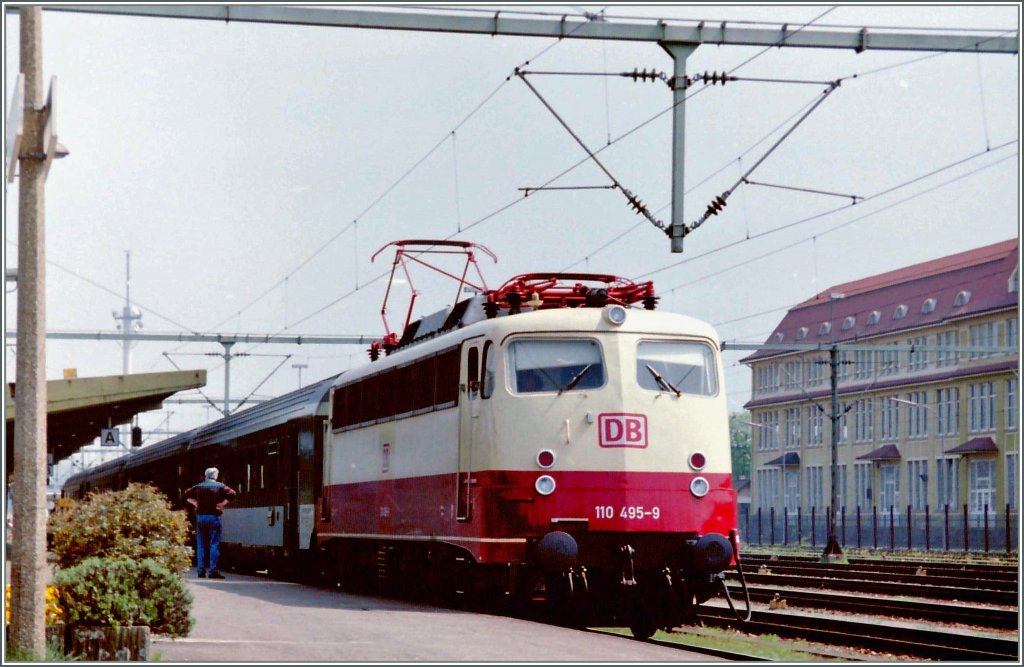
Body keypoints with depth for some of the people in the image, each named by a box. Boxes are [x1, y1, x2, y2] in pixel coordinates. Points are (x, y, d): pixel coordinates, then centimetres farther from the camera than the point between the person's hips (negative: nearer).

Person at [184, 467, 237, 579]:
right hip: (214, 517, -3)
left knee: (201, 545, 8)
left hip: (200, 516, 3)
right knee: (214, 544, -3)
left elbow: (187, 495, 16)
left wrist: (195, 503, 13)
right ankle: (213, 571, -8)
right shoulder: (220, 486, 0)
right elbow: (232, 494, -11)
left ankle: (201, 570, 7)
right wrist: (222, 504, -6)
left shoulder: (199, 486, 10)